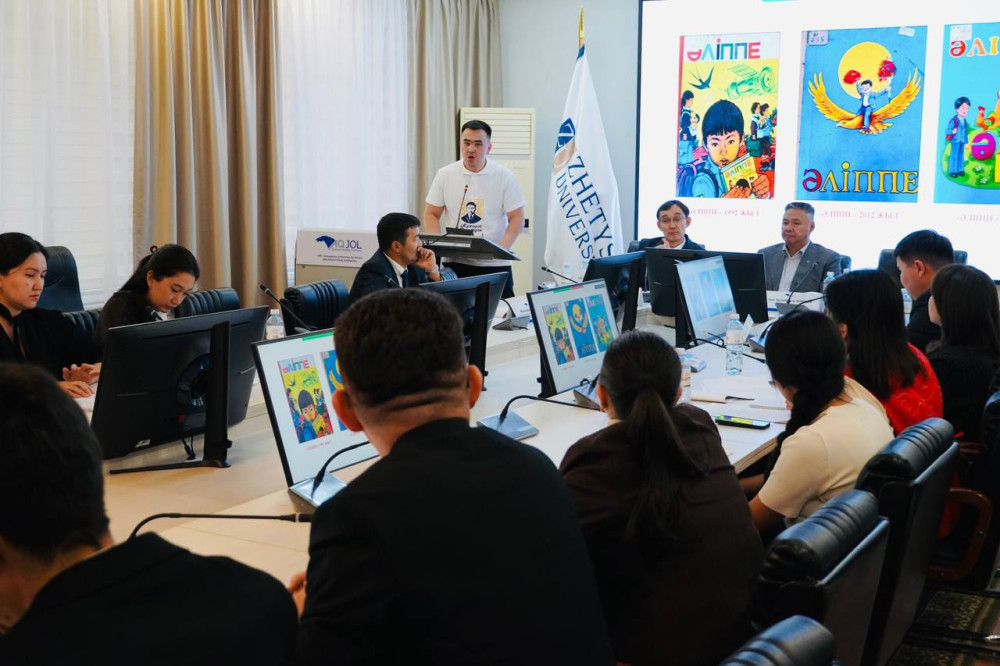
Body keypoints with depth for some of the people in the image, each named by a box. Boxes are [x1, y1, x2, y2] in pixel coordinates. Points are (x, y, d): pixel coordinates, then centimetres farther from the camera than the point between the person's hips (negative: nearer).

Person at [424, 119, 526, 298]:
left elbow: (516, 218, -2)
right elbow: (432, 214, 8)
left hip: (495, 264, -1)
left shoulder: (504, 176, -1)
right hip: (454, 262, 1)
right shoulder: (445, 174, 4)